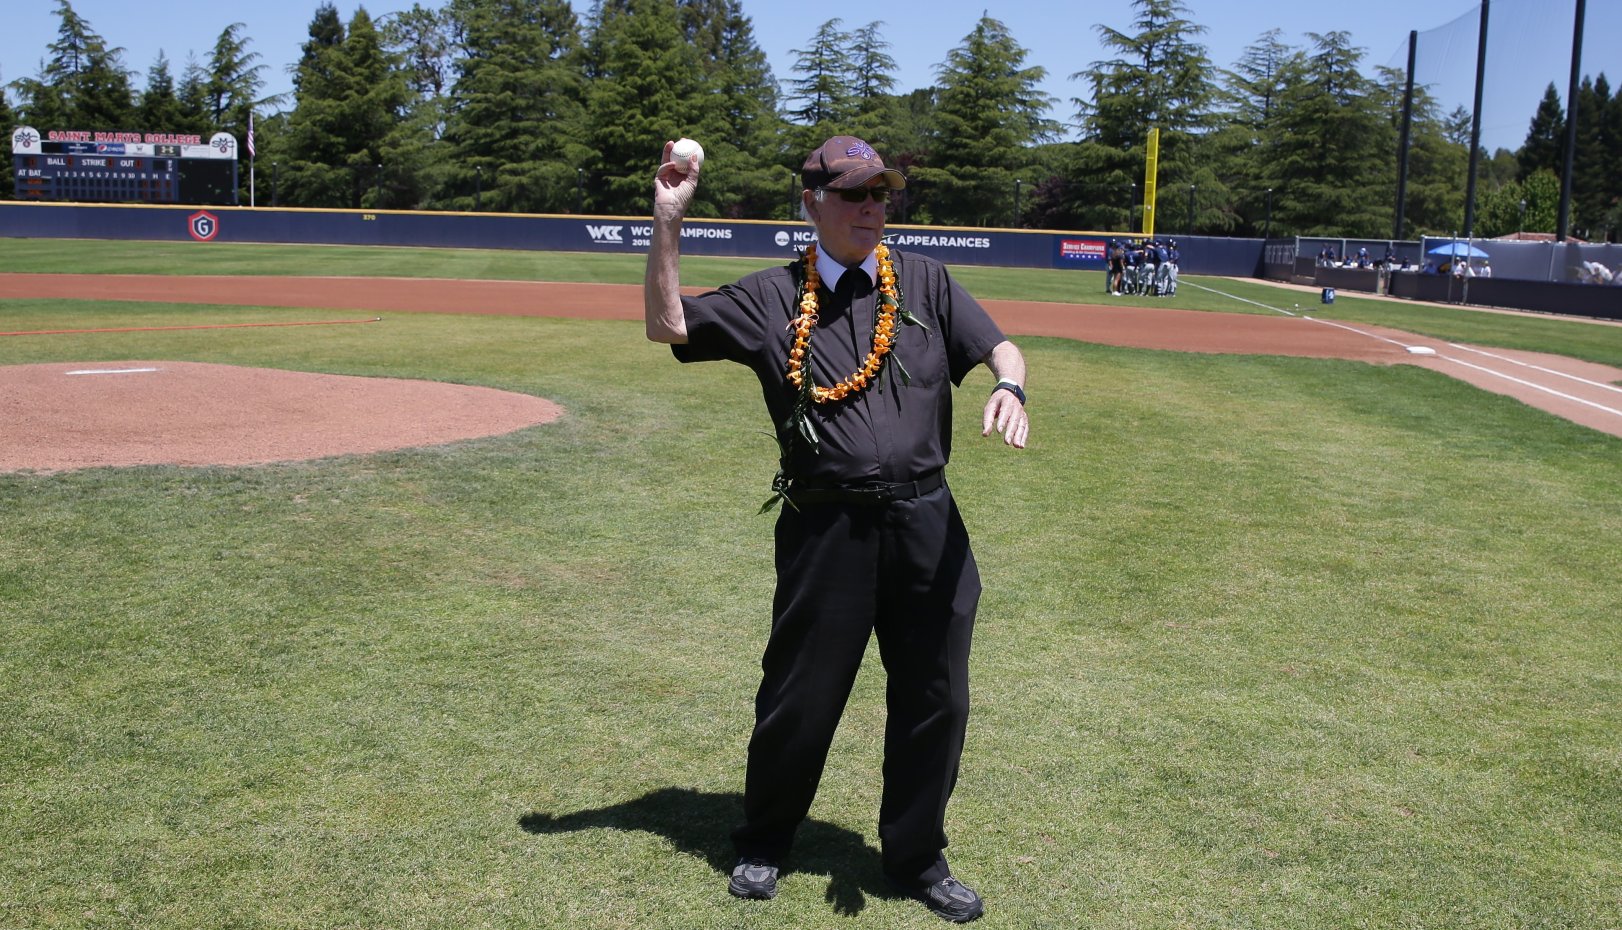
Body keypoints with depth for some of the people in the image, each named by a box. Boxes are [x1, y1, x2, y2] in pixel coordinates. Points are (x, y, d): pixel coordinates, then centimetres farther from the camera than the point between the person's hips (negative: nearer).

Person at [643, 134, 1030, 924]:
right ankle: (762, 843, 33)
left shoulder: (926, 282, 10)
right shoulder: (772, 297, 5)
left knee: (935, 697, 9)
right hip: (825, 527, -2)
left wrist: (1009, 389, -19)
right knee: (800, 696, 7)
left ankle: (916, 860, 30)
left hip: (926, 523, 2)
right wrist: (666, 224, -6)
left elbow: (1001, 347, 4)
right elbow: (667, 326, 3)